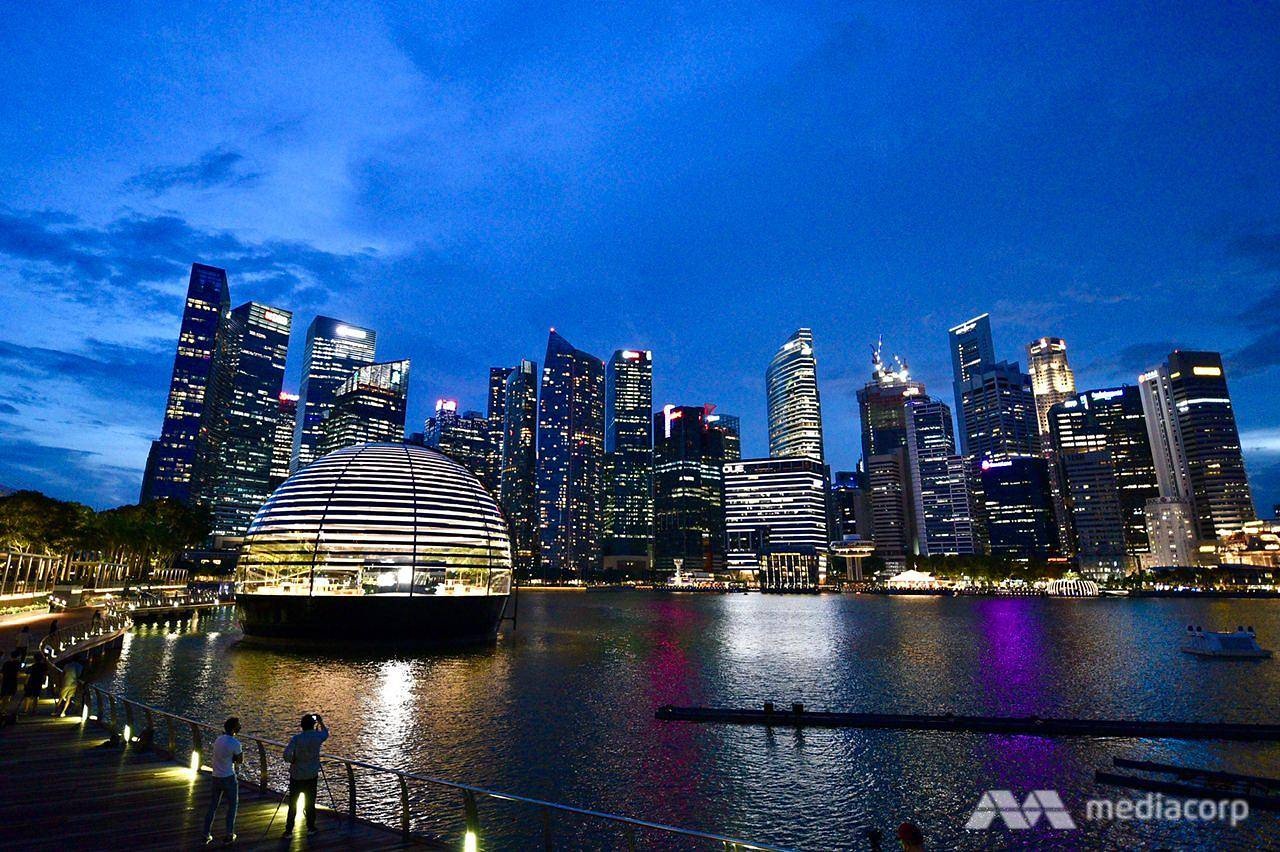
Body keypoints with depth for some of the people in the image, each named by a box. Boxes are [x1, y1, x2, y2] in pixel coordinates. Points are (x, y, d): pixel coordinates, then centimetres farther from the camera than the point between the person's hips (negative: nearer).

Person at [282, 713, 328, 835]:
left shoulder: (296, 738, -14)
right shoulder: (317, 737, -8)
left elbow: (287, 754, -22)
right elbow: (326, 733, 16)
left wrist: (292, 761, -2)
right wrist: (320, 721, 24)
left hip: (296, 776, -1)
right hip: (311, 776, 1)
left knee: (293, 803, 10)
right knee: (310, 802, 12)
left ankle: (288, 830, 11)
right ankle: (310, 827, 20)